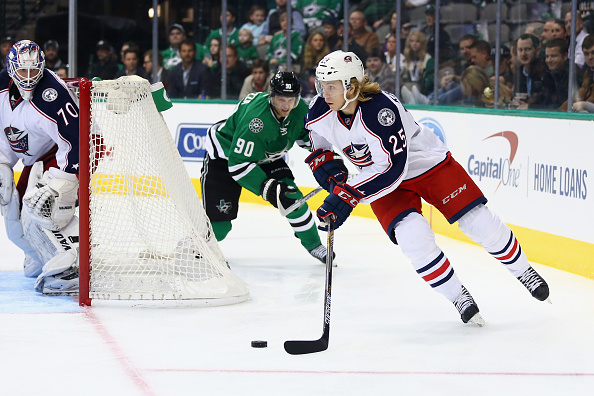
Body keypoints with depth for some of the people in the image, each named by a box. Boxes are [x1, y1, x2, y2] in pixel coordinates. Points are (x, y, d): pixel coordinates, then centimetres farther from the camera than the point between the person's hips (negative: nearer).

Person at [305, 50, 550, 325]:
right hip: (385, 184, 4)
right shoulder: (320, 112, -14)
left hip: (428, 164, -4)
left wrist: (347, 197, -39)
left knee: (479, 222, -6)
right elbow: (319, 138, 11)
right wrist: (322, 162, -9)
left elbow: (392, 169, -38)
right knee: (412, 236, -22)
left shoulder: (380, 110, -35)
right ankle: (458, 296, -5)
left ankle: (522, 271, 21)